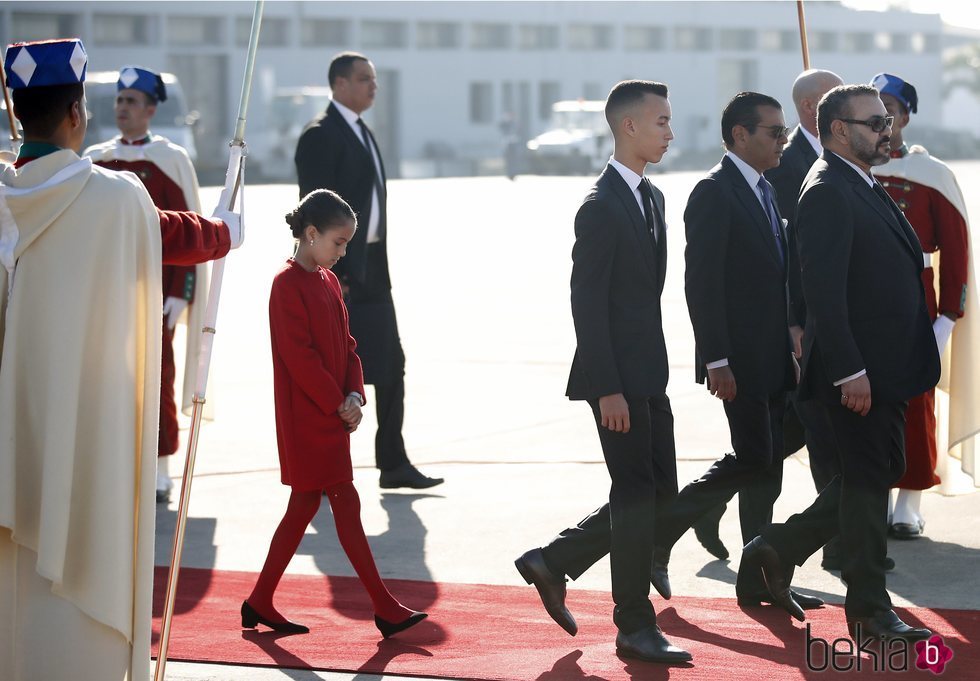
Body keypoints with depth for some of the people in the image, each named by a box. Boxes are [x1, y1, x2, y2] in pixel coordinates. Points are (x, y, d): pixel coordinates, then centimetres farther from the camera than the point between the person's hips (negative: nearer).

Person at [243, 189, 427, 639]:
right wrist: (338, 404, -15)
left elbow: (345, 344, 14)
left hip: (332, 416, 9)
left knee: (303, 506, 12)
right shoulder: (288, 285, -14)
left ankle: (260, 603, 19)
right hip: (307, 420, -9)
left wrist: (354, 394, -2)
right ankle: (385, 609, -3)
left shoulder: (328, 281, 13)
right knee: (346, 505, -6)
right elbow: (300, 358, -18)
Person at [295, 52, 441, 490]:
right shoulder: (321, 136, -11)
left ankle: (393, 463, 13)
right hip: (338, 273, -9)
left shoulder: (363, 133, 18)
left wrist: (378, 265, 14)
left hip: (371, 271, 9)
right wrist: (327, 276, -21)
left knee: (390, 365, 8)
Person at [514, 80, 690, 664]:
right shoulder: (601, 206, -14)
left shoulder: (653, 198, 14)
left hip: (649, 374, 9)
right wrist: (608, 390, -20)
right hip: (619, 378, -9)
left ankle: (553, 562, 22)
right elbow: (588, 304, -17)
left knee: (658, 493, 11)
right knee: (637, 494, -2)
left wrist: (653, 370, 16)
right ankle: (636, 627, 8)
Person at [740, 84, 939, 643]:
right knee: (869, 478, -2)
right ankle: (870, 612, 7)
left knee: (880, 471, 16)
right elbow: (825, 292, -22)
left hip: (886, 366, 10)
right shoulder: (827, 193, -16)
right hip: (858, 368, -10)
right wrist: (849, 372, -25)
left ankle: (779, 549, 26)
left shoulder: (867, 189, 16)